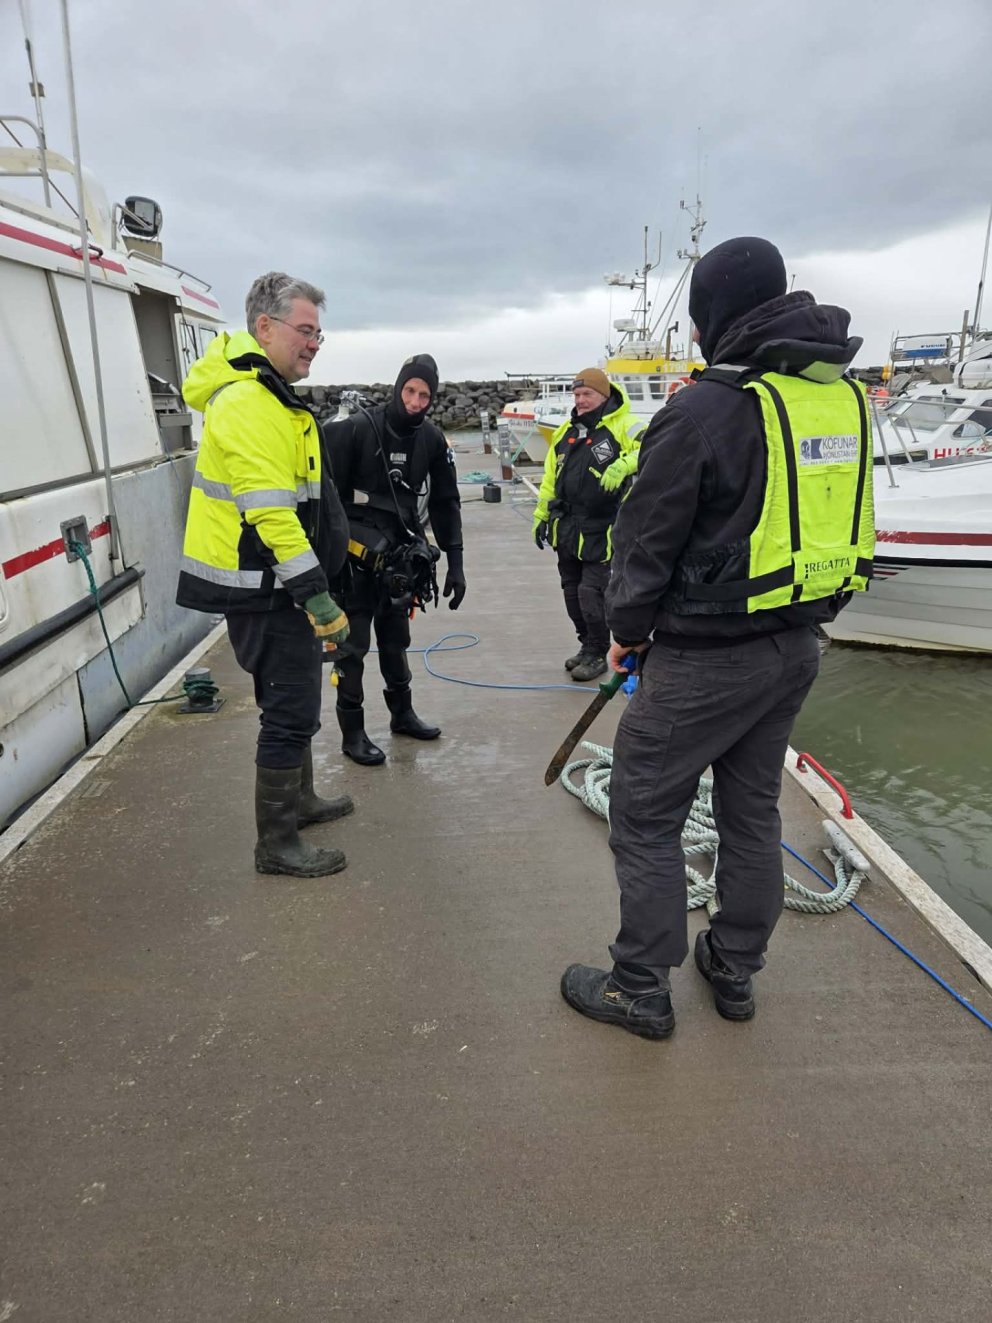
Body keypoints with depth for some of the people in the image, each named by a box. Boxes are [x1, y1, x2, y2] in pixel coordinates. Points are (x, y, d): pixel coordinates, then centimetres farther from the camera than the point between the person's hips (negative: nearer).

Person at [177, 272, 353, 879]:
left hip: (272, 581, 11)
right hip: (262, 588, -11)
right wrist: (318, 599, -26)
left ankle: (301, 800, 39)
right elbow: (271, 512, -27)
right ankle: (278, 844, 11)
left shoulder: (267, 395, 16)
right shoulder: (250, 405, -20)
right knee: (292, 710, -3)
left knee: (293, 699, 21)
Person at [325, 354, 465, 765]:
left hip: (400, 557, 5)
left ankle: (402, 714, 34)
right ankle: (352, 732, 13)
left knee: (396, 640, 18)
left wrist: (455, 561, 2)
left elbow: (445, 503, 6)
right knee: (352, 646, 2)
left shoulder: (432, 439, 0)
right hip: (355, 556, -5)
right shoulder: (356, 429, -16)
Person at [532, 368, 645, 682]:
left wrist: (623, 465, -40)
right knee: (572, 591, 14)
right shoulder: (566, 431, 13)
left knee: (591, 592, -7)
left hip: (601, 532, -7)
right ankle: (587, 645, 30)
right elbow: (551, 477, 17)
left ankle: (597, 654, 11)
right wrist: (541, 515, 16)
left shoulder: (622, 425, -8)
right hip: (566, 528, 7)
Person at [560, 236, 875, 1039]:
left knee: (646, 816, 6)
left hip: (706, 656, -8)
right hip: (797, 646, 8)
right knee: (753, 808, 19)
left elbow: (649, 540, -12)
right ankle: (735, 971, 35)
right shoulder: (844, 396, 7)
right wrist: (799, 611, 17)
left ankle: (641, 990, 19)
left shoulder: (707, 410, -16)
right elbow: (836, 520, 12)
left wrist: (627, 630, 3)